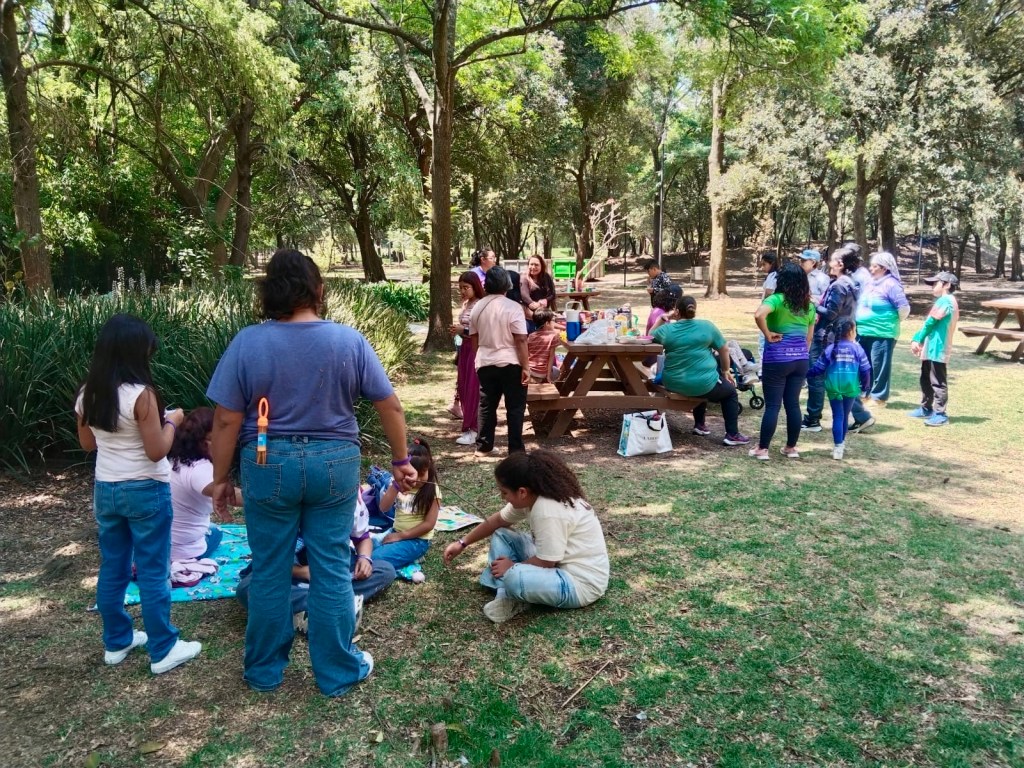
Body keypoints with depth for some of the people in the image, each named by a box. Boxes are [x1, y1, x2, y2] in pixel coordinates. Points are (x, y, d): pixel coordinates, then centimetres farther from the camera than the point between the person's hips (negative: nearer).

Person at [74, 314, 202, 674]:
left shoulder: (87, 395, 0)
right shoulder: (141, 395, -21)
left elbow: (88, 444, 13)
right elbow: (157, 451, -18)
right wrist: (171, 421, -4)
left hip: (105, 490, 7)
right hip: (146, 492, -7)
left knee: (113, 568, 17)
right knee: (153, 572, 3)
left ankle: (116, 642, 31)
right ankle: (163, 650, 13)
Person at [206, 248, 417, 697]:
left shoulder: (247, 343, -8)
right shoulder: (349, 341, -5)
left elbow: (226, 420, -7)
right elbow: (390, 406, -2)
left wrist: (221, 477, 4)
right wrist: (401, 460, 10)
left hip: (269, 466, 0)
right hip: (334, 463, 1)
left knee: (269, 572, 13)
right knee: (332, 571, 10)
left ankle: (264, 671, 30)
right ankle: (338, 673, 23)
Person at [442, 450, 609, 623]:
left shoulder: (548, 512, -30)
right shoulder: (533, 496, -3)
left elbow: (544, 563, -24)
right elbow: (497, 521, 13)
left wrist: (513, 567, -7)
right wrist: (462, 543, 16)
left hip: (581, 582, -10)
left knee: (514, 577, -36)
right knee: (500, 535, 11)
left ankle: (515, 598, -3)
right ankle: (507, 595, -3)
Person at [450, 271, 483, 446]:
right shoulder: (466, 304, 10)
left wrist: (463, 330, -21)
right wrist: (457, 330, 0)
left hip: (476, 350, -9)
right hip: (465, 348, 9)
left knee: (474, 388, -5)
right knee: (464, 386, 13)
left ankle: (474, 430, 0)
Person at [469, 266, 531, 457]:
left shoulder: (477, 307, 5)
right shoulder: (513, 307, -13)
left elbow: (474, 339, 12)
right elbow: (521, 340, -16)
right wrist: (525, 367, -12)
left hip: (485, 363, 5)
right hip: (510, 364, -5)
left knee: (486, 405, 14)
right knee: (515, 407, 3)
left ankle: (483, 446, 19)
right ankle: (515, 449, 5)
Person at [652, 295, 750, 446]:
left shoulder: (666, 329, -4)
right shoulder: (707, 326, -4)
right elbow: (724, 349, 5)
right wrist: (725, 370, 19)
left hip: (673, 384, 4)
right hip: (702, 384, -4)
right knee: (730, 391, 24)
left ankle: (699, 424, 44)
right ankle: (732, 435, 19)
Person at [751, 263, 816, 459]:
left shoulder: (777, 299, -9)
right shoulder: (809, 305, 9)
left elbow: (759, 315, -30)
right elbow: (809, 338, 14)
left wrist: (767, 335, -17)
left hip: (777, 358, -5)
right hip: (800, 359, 5)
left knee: (772, 405, 1)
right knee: (793, 403, 13)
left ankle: (762, 449, 8)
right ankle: (791, 447, 21)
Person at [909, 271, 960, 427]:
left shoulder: (946, 300, -14)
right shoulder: (944, 301, 18)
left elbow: (931, 322, -14)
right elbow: (929, 323, 17)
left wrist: (918, 340, -5)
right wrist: (918, 340, 12)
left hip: (937, 349, -10)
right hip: (931, 348, 10)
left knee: (938, 382, -7)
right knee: (926, 379, 18)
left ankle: (940, 414, -4)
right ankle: (926, 408, 28)